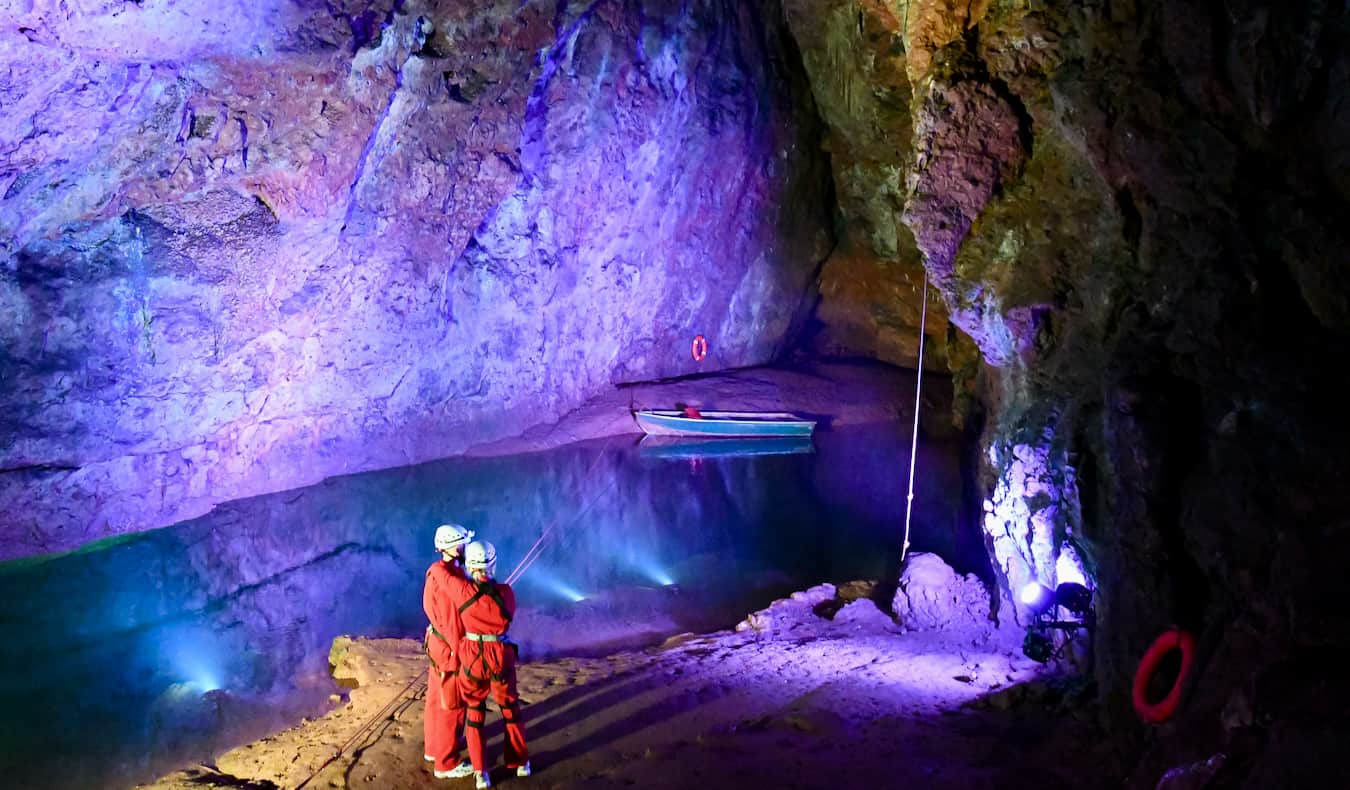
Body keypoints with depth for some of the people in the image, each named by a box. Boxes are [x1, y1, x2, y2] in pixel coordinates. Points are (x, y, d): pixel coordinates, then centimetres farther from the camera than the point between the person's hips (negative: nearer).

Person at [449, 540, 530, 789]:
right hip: (501, 657, 0)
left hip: (472, 658, 0)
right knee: (510, 710, 22)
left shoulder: (462, 590, -16)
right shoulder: (506, 593, -14)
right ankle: (520, 762, 34)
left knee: (474, 712, 17)